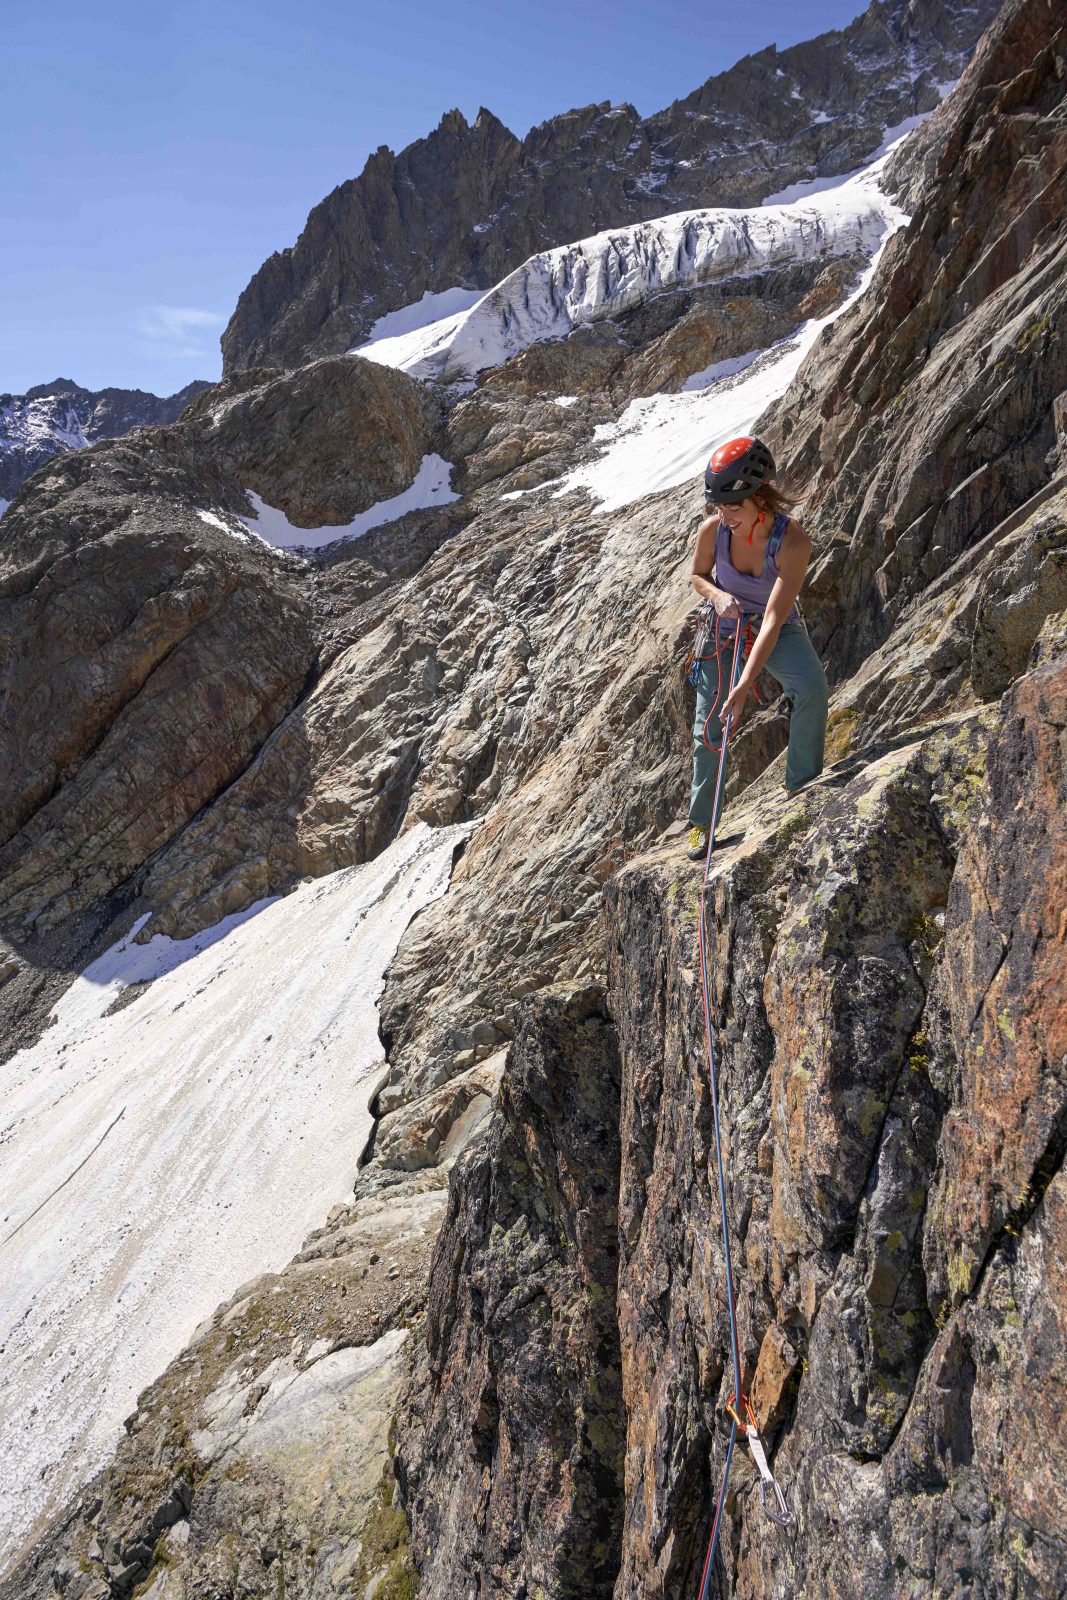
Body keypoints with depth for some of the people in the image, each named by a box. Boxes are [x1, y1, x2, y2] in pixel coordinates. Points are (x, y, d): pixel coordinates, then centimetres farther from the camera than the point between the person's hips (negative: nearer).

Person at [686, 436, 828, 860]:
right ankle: (701, 822, 21)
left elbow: (773, 621, -35)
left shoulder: (793, 542, -32)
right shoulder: (712, 529, -23)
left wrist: (745, 685, -42)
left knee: (812, 686, -31)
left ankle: (802, 788, -11)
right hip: (724, 629, 2)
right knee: (708, 728, 2)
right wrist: (717, 596, -24)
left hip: (778, 631, -2)